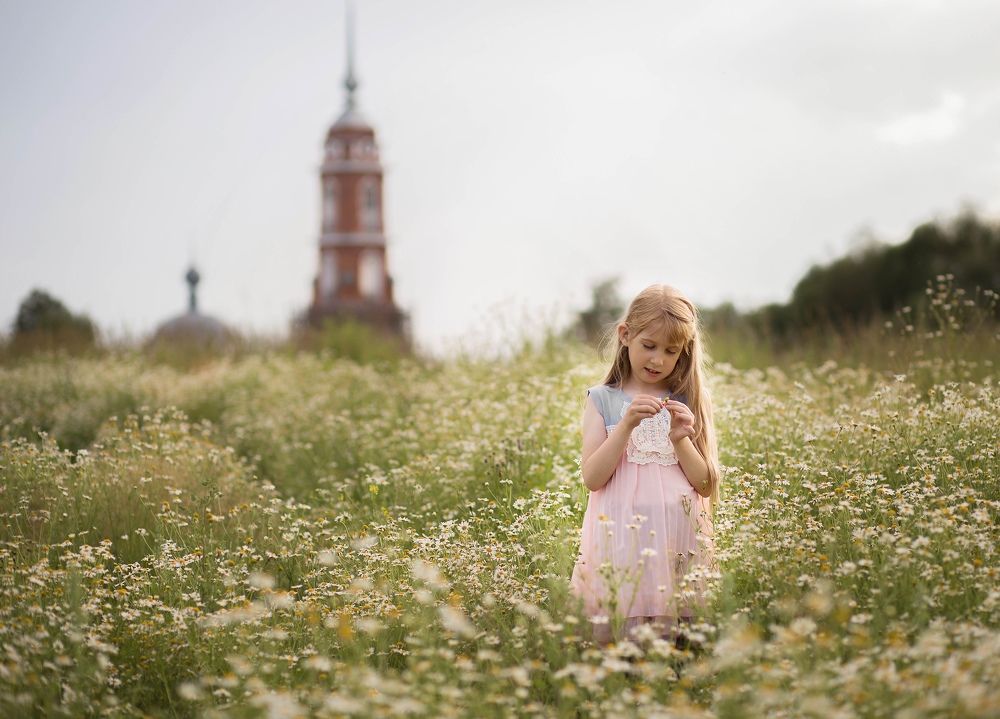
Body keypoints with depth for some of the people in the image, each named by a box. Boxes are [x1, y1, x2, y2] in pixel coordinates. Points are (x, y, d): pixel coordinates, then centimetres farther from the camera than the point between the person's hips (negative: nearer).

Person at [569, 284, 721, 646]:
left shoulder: (688, 402, 8)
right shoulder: (603, 399, 5)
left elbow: (707, 485, 5)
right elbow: (592, 478, -5)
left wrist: (680, 440, -11)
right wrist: (626, 425, -15)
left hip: (680, 539, 1)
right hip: (622, 540, -1)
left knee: (680, 643, -3)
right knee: (617, 641, -6)